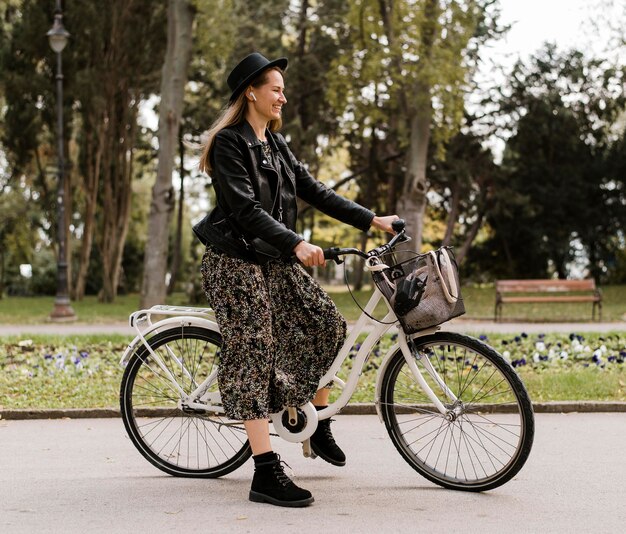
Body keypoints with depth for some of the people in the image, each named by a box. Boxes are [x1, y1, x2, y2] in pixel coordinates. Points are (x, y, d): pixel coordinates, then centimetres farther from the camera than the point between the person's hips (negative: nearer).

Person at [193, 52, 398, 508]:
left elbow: (314, 191, 12)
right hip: (236, 261, -8)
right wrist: (297, 244, -32)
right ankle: (266, 474, -13)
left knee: (326, 325, 2)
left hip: (275, 260, 8)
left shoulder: (276, 144, 14)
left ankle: (320, 426, 20)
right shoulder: (229, 143, -11)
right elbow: (246, 209, -22)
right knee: (254, 354, -12)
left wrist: (372, 220, 7)